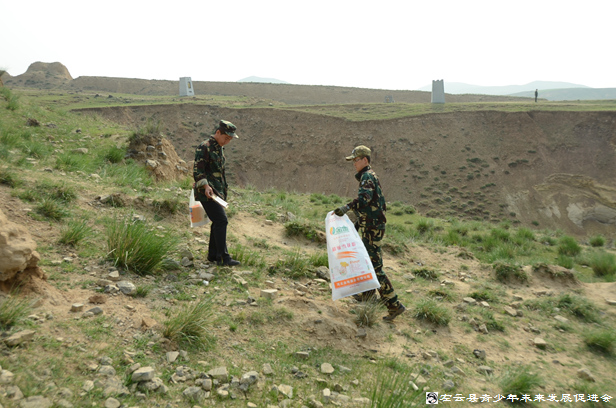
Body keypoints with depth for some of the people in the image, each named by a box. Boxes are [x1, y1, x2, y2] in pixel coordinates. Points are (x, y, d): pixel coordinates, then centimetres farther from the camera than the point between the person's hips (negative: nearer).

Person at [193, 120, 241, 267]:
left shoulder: (220, 148, 17)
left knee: (218, 222, 11)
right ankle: (224, 257, -13)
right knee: (221, 220, -14)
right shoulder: (204, 147, -12)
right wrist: (205, 186, -30)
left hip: (218, 192, 9)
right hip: (207, 192, -9)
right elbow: (197, 171, -18)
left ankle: (213, 255, 20)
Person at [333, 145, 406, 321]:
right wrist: (358, 222, 28)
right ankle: (368, 292, 39)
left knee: (375, 266, -8)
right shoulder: (368, 176, 17)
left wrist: (347, 207, -49)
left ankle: (394, 305, -5)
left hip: (373, 228, -10)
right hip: (369, 226, 10)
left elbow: (365, 196, -37)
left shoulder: (368, 176, -16)